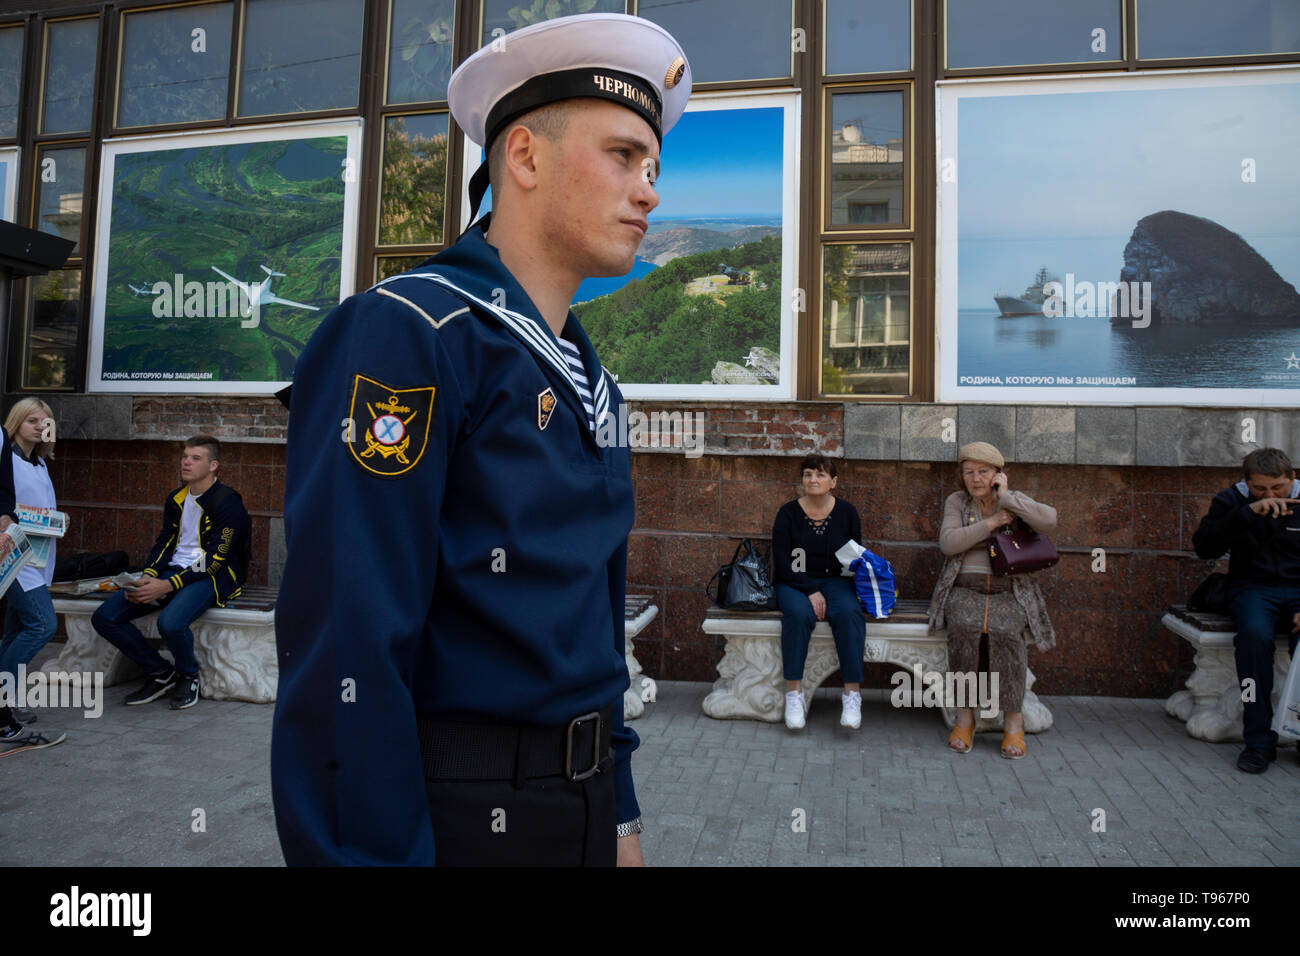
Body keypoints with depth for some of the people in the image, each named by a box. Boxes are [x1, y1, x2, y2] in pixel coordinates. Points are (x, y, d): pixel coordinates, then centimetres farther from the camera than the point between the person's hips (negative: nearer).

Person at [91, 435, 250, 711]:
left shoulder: (227, 502, -11)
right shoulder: (176, 499, 13)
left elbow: (214, 560, -17)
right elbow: (164, 543, 14)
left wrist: (167, 586, -24)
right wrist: (147, 577, -7)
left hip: (213, 577, -8)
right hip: (174, 570, 8)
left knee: (170, 623, -35)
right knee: (104, 617, -6)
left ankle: (189, 676, -2)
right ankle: (161, 673, 8)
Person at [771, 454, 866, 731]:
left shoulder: (846, 512, 5)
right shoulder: (788, 513, 0)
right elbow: (782, 562, -5)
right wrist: (810, 591, -17)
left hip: (835, 581, 1)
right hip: (795, 583, -1)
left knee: (849, 613, -31)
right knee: (799, 613, -34)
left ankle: (852, 693, -26)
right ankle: (794, 693, -27)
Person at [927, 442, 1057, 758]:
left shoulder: (1015, 501, 9)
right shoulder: (957, 502, 9)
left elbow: (1049, 521, -12)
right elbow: (948, 543, -7)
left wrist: (1006, 498, -11)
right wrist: (993, 522, -10)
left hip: (1009, 592, 0)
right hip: (965, 590, 0)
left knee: (1006, 632, -32)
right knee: (963, 628, -32)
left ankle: (1013, 721, -21)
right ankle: (964, 717, -21)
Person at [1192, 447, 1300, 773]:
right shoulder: (1232, 501, 4)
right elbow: (1204, 547, -11)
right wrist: (1248, 513, -20)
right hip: (1253, 589, 0)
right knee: (1254, 633, -34)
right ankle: (1259, 740, -25)